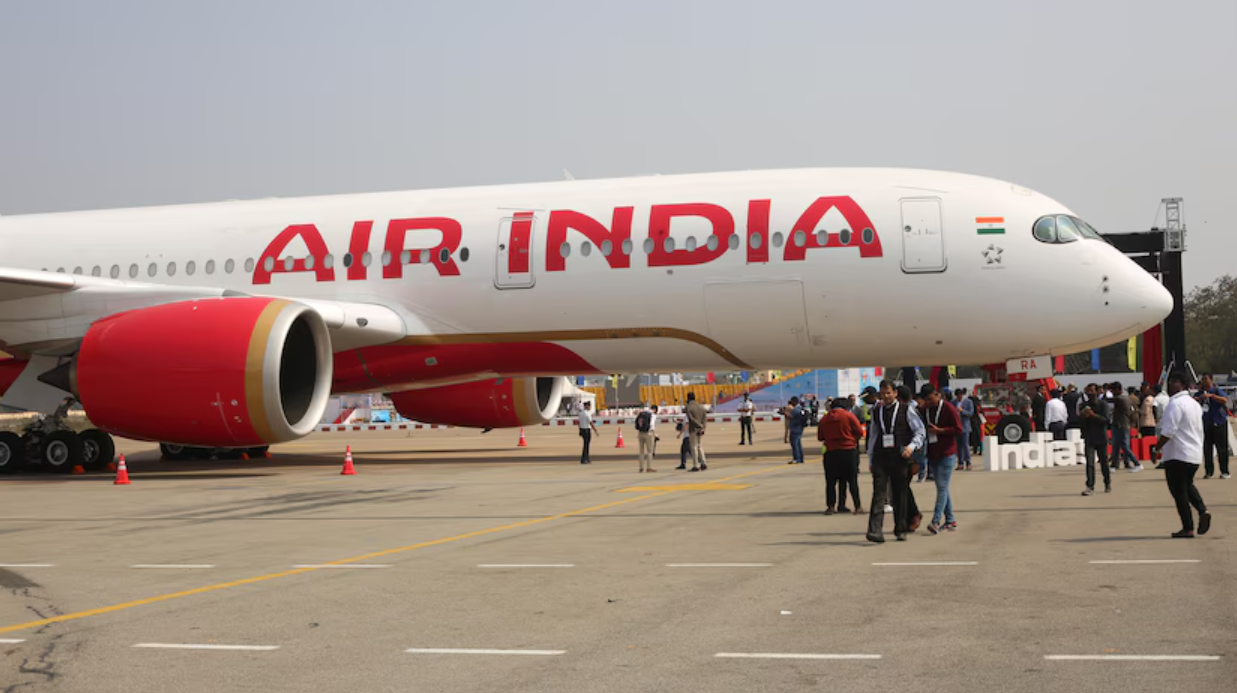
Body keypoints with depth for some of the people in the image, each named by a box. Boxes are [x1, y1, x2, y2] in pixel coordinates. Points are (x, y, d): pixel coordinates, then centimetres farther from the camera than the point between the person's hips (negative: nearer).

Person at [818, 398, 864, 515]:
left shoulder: (824, 419, 4)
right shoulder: (849, 415, -4)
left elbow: (820, 437, 9)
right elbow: (860, 432, -6)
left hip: (831, 452, 2)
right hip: (849, 451, -2)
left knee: (831, 481, 8)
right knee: (852, 480, 3)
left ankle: (830, 506, 5)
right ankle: (858, 507, 3)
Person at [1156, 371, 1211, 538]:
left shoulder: (1175, 404, -16)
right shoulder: (1195, 404, 13)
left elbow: (1168, 432, -22)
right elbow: (1202, 431, 19)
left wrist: (1157, 449, -12)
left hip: (1177, 455, -9)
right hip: (1195, 454, 9)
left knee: (1179, 491, 0)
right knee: (1188, 485, 24)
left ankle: (1187, 529, 2)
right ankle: (1203, 511, 3)